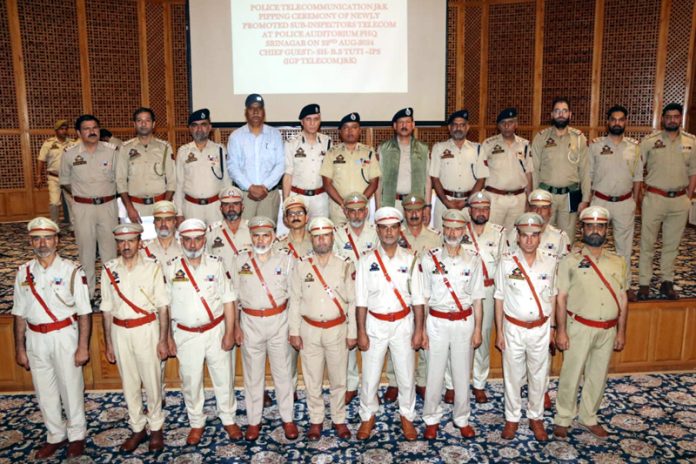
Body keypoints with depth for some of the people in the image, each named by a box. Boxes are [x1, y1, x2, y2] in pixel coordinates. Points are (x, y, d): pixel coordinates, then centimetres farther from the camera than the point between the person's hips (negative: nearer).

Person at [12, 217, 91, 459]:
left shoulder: (72, 271, -9)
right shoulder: (24, 273, 3)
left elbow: (84, 312, -9)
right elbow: (20, 314, 8)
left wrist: (83, 347, -11)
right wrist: (20, 348, 9)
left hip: (64, 336, -4)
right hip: (35, 339, 4)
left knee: (71, 388, 8)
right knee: (44, 392, 15)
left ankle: (77, 436, 28)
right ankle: (56, 436, 34)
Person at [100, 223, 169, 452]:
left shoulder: (152, 267, -7)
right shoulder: (109, 269, 1)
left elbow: (162, 306, -6)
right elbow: (107, 309, 6)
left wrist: (163, 340, -7)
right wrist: (108, 343, 7)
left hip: (147, 329, -2)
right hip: (120, 332, 3)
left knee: (152, 381, 6)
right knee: (129, 383, 13)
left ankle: (156, 427, 26)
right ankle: (137, 428, 29)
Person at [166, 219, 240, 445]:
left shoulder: (216, 264, -2)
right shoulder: (171, 268, -1)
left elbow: (229, 300, -1)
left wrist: (229, 332, -5)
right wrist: (168, 338, 3)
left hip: (216, 331, 0)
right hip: (185, 335, 0)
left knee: (224, 378, 8)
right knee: (190, 382, 11)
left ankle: (229, 420, 28)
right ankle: (196, 424, 30)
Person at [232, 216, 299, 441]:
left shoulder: (285, 259, -1)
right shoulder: (241, 261, 3)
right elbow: (234, 296, 6)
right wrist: (236, 326, 3)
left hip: (279, 320, -1)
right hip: (250, 321, 1)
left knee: (282, 371, 6)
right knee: (252, 373, 9)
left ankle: (287, 418, 20)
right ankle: (254, 420, 22)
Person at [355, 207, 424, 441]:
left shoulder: (410, 259, -2)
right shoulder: (367, 261, -4)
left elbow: (417, 298, 0)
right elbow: (361, 300, -3)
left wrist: (419, 330, -2)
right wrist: (361, 332, -5)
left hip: (403, 323, 1)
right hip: (375, 324, 0)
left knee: (406, 375, 9)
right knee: (370, 376, 7)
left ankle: (407, 417, 31)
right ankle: (367, 417, 29)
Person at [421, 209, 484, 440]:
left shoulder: (473, 260, 0)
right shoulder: (429, 258, -4)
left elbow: (477, 298, 4)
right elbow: (423, 297, -2)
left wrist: (477, 329, 2)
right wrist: (421, 329, -2)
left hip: (464, 322, 1)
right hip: (437, 322, -1)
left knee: (462, 372, 11)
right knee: (435, 371, 6)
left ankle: (462, 418, 29)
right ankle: (432, 418, 24)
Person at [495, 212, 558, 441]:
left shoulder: (549, 263, -2)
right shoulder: (506, 262, -9)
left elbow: (552, 296, 9)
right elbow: (500, 298, -4)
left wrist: (552, 327, 9)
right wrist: (499, 332, -3)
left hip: (541, 329, 2)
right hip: (514, 328, -2)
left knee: (538, 375, 14)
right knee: (513, 376, 10)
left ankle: (536, 417, 33)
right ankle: (512, 418, 28)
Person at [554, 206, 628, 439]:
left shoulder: (617, 262, 6)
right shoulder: (571, 261, -5)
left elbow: (623, 299, 10)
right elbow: (561, 298, -6)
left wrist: (621, 331, 8)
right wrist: (561, 330, -9)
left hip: (608, 330, 4)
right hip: (580, 328, -4)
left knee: (598, 376, 14)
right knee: (571, 375, 3)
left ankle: (588, 418, 31)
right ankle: (563, 419, 19)